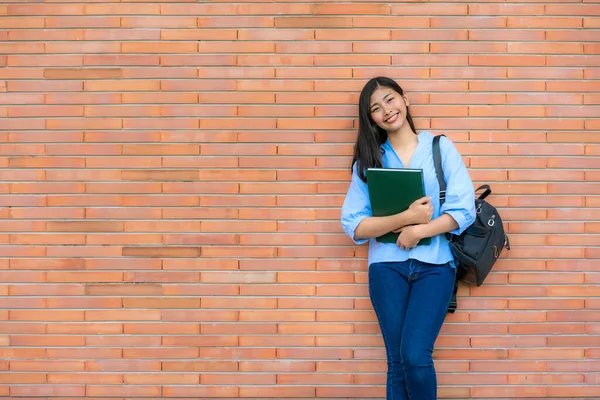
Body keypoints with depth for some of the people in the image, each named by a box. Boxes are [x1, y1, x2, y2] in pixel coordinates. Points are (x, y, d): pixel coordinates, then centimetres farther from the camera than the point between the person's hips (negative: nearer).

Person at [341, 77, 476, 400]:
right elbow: (354, 226, -2)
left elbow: (464, 210, -3)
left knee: (415, 357, -15)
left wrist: (418, 231, -13)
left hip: (434, 264, -1)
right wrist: (405, 218, -14)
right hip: (387, 266, 1)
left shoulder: (441, 148, 6)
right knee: (397, 362, 0)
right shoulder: (369, 159, 8)